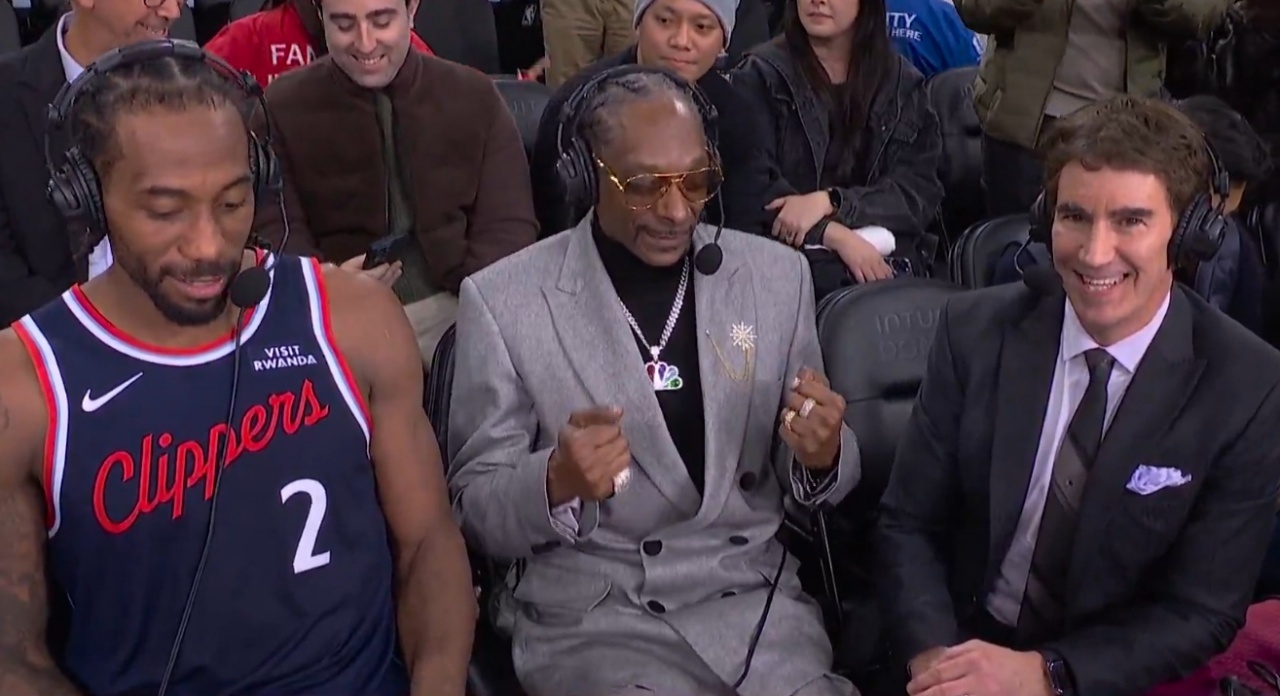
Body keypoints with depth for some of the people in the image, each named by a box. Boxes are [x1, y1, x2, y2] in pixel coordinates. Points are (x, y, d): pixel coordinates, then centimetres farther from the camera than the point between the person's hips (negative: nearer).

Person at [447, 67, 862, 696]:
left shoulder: (777, 275, 5)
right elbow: (476, 512, -2)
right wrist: (555, 480, -23)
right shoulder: (502, 299, -4)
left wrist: (822, 454, -13)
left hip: (753, 596, 3)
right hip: (588, 612, -2)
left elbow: (808, 477, 11)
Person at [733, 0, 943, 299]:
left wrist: (829, 201, -14)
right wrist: (834, 235, -18)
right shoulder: (762, 75, 4)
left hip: (889, 258, 2)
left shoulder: (903, 83, 11)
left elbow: (921, 193, 2)